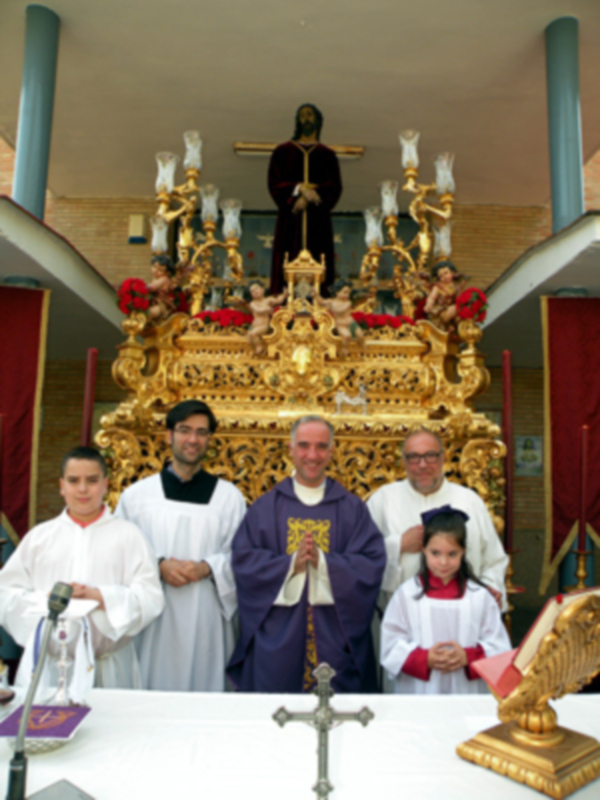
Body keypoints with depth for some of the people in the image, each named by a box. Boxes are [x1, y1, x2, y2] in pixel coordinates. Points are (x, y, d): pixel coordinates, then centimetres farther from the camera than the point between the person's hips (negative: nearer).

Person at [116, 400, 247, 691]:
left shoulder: (229, 496, 4)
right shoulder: (136, 495, 5)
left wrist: (207, 567, -14)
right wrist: (159, 565, -13)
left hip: (207, 621, 0)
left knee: (207, 688, 5)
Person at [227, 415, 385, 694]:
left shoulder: (352, 508, 4)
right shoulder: (265, 507, 4)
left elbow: (372, 564, -5)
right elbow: (243, 559, -3)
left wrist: (323, 562, -18)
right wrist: (290, 564, -17)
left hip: (334, 640, 0)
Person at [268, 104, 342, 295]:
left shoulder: (327, 155, 15)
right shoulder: (283, 151, 13)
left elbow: (334, 187, 4)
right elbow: (275, 182, 3)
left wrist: (310, 196, -11)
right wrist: (299, 189, -12)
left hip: (318, 220, 1)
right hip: (290, 217, 0)